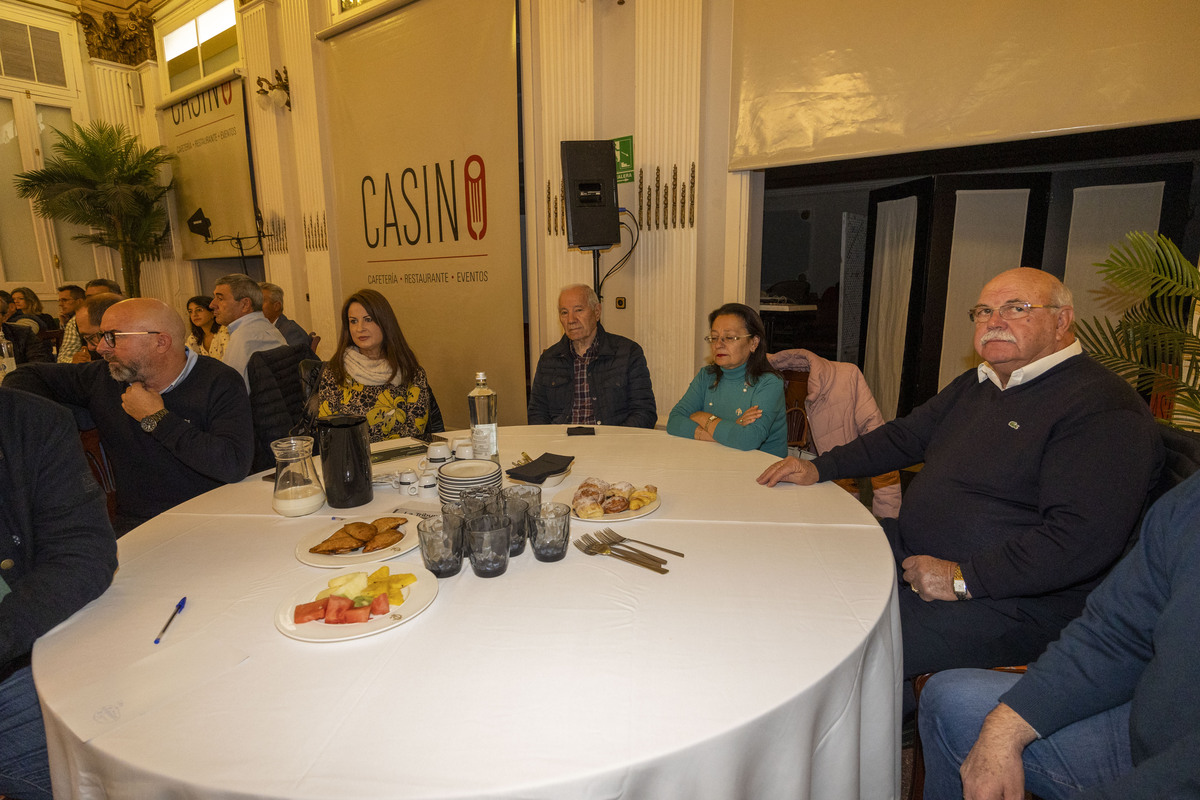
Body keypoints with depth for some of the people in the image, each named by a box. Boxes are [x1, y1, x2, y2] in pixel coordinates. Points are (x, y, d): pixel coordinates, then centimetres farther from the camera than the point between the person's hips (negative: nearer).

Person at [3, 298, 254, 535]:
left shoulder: (219, 382, -12)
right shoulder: (103, 377, 7)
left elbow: (234, 465, -26)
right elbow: (28, 376, 27)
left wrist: (157, 419, -15)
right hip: (131, 528, 6)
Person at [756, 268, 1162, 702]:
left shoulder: (1104, 409, -16)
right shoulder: (976, 384, 14)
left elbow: (1084, 538, -25)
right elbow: (905, 436, 19)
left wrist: (963, 578, -24)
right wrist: (819, 468, 9)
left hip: (1007, 599, -9)